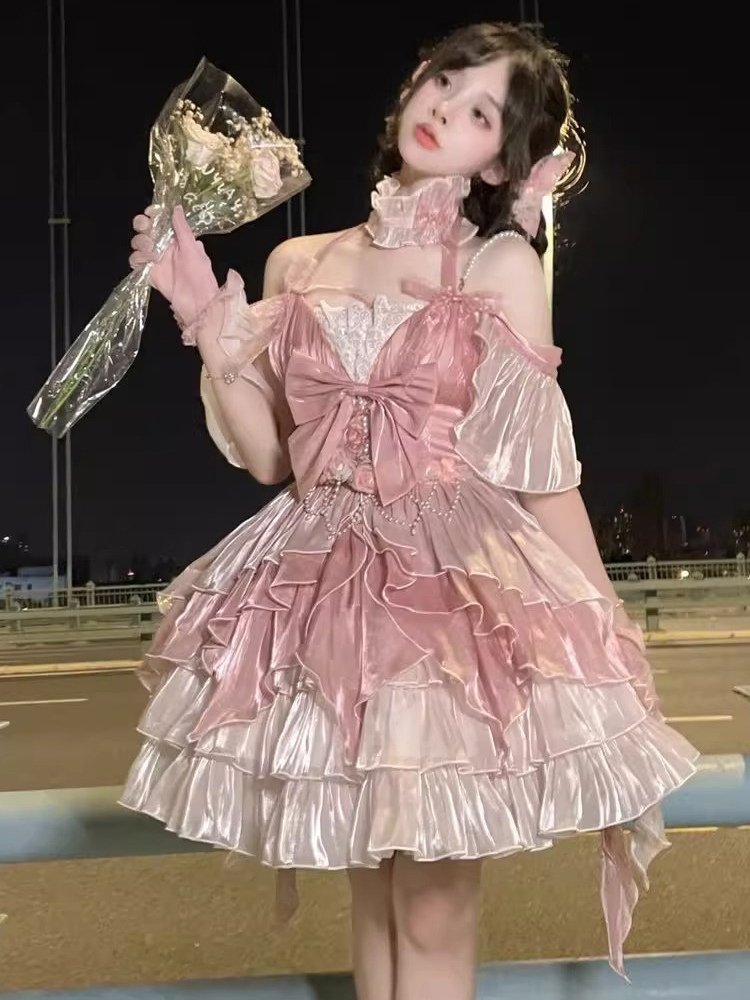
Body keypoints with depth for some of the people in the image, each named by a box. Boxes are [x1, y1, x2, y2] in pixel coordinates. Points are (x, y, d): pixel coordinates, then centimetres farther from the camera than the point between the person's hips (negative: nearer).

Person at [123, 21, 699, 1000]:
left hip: (461, 583, -3)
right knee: (372, 892, 17)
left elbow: (543, 467, -2)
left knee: (434, 911, 3)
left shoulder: (501, 264, -1)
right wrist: (203, 319, 0)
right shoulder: (295, 264, 9)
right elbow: (267, 455, 8)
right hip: (328, 586, 4)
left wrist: (602, 632, -2)